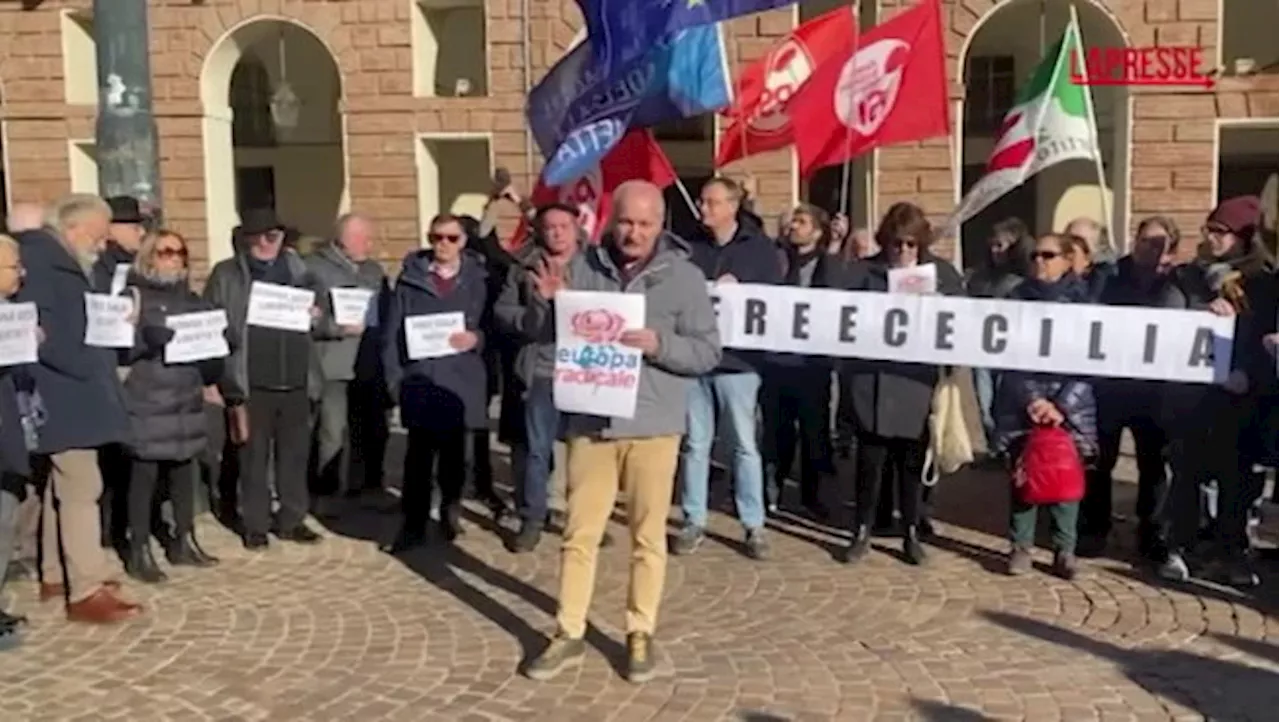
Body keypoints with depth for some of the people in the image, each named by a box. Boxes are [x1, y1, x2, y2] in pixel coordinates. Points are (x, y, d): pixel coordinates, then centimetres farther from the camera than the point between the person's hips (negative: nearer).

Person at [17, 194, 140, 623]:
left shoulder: (66, 264, 18)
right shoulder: (38, 258, -13)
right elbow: (33, 326, -24)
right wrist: (81, 366, -23)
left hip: (70, 394, 11)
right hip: (63, 396, -11)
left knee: (61, 487, 16)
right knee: (81, 489, -10)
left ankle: (55, 576, 26)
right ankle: (86, 592, -7)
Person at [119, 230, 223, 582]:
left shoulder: (190, 298, 16)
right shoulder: (134, 295, -1)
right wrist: (147, 338, -24)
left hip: (186, 398, 5)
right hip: (146, 401, -5)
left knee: (184, 470, 11)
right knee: (144, 474, -2)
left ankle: (184, 541, 22)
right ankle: (139, 551, 5)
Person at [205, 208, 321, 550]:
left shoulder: (297, 269, 11)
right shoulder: (226, 275, 1)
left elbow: (315, 312, 23)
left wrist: (316, 316, -2)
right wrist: (227, 380, -11)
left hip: (295, 381, 3)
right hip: (251, 382, -3)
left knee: (295, 454, 9)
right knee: (254, 456, 4)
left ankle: (292, 520, 21)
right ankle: (255, 524, 16)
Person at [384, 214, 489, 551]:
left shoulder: (477, 279, 5)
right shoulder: (410, 276, 3)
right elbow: (392, 329, 4)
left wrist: (477, 339, -15)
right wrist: (393, 375, -2)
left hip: (461, 381, 1)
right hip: (419, 380, -1)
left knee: (454, 452, 11)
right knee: (418, 456, 3)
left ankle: (451, 509, 31)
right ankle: (413, 524, 12)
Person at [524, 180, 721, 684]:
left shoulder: (685, 276, -1)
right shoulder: (584, 266, 5)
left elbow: (708, 352, -3)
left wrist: (658, 344, -19)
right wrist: (551, 305, -11)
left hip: (652, 426, -2)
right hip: (589, 422, 2)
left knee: (648, 537, 8)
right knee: (580, 532, 8)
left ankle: (640, 635, 22)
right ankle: (569, 635, 20)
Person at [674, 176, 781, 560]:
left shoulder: (760, 247, 2)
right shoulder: (690, 247, 7)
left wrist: (739, 288, -13)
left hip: (738, 358, -2)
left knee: (744, 444, 4)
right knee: (694, 443, 8)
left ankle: (754, 526, 12)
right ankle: (694, 522, 18)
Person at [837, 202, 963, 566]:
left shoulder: (943, 273, 5)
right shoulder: (866, 271, 1)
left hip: (917, 382, 1)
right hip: (873, 381, -1)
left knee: (912, 460, 10)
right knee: (870, 460, 4)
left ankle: (912, 534, 21)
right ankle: (862, 532, 17)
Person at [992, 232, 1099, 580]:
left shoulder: (1083, 299, 3)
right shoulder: (1019, 298, 5)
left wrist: (1062, 404, -12)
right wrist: (1031, 399, -12)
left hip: (1070, 402, -1)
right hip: (1023, 401, 1)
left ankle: (1065, 549, 7)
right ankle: (1021, 546, 9)